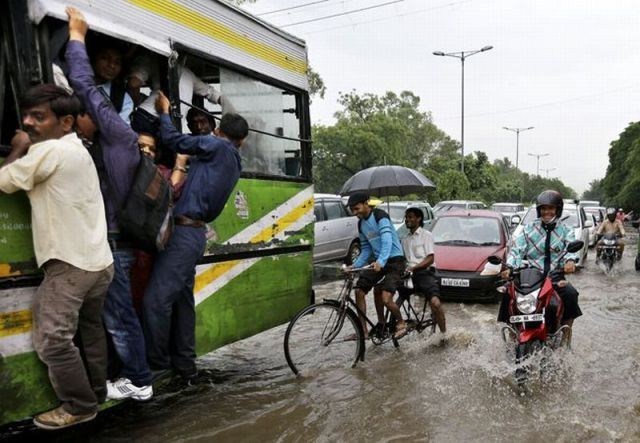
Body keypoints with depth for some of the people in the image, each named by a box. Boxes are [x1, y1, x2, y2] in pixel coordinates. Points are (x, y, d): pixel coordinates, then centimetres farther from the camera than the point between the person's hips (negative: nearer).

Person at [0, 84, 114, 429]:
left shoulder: (49, 150, -14)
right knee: (91, 329, 21)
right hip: (97, 260, 10)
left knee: (52, 338, -2)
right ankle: (96, 393, 34)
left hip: (71, 264, -10)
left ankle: (79, 406, 10)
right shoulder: (77, 150, 15)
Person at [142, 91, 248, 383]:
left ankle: (157, 364, 2)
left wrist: (164, 112, 11)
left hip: (184, 232, -9)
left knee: (156, 299, -8)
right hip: (194, 233, 9)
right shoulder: (233, 164, 20)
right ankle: (185, 364, 20)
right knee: (182, 299, 13)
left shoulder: (218, 146, -3)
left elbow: (173, 140, -5)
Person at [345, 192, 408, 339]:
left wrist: (381, 261, -43)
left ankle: (401, 323, 8)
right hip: (378, 262, 8)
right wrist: (355, 266, 0)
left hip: (394, 260, -8)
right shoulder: (361, 224, 11)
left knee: (385, 298, -21)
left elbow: (387, 239, -28)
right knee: (359, 290, -1)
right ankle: (363, 330, 9)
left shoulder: (380, 216, -14)